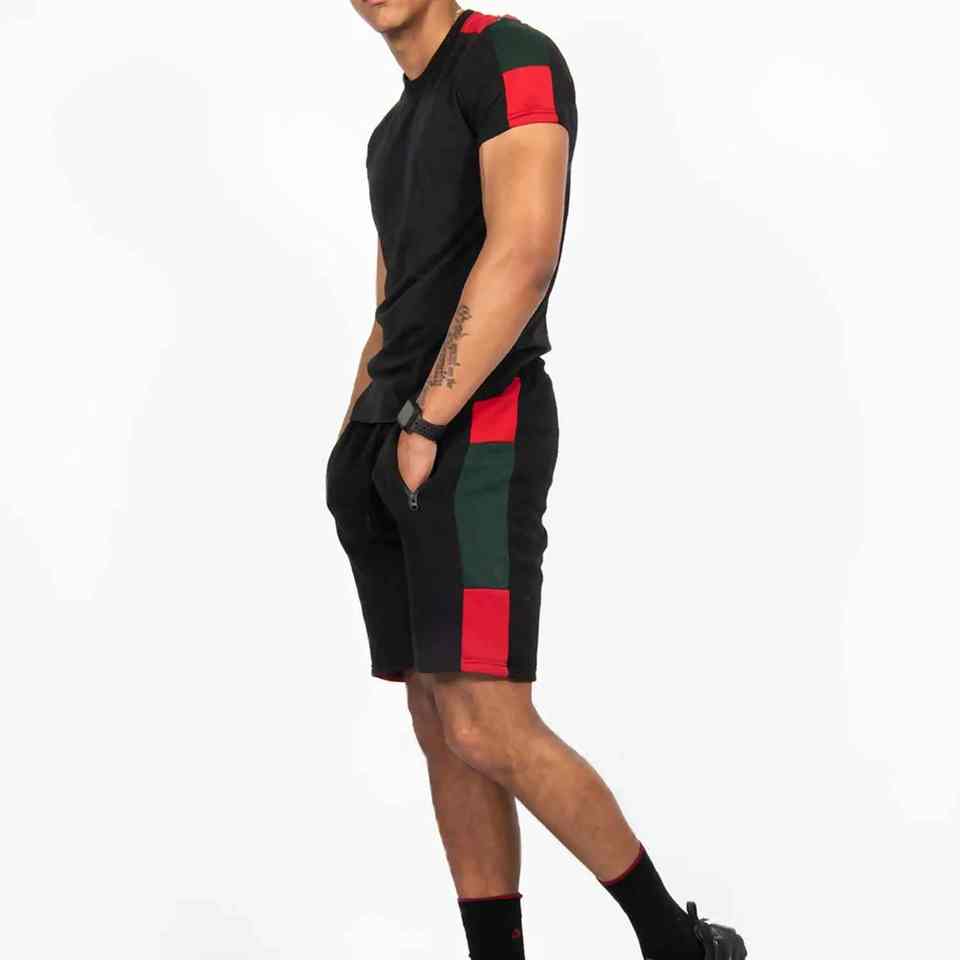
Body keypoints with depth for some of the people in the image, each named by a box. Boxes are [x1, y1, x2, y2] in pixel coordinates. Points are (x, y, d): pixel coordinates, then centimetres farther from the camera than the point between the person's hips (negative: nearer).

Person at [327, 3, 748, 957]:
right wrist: (350, 468, 13)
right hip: (395, 448, 10)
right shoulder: (396, 135, 23)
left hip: (477, 432, -10)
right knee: (444, 727, 5)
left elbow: (524, 253, -21)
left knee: (487, 734, -15)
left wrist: (426, 426, -19)